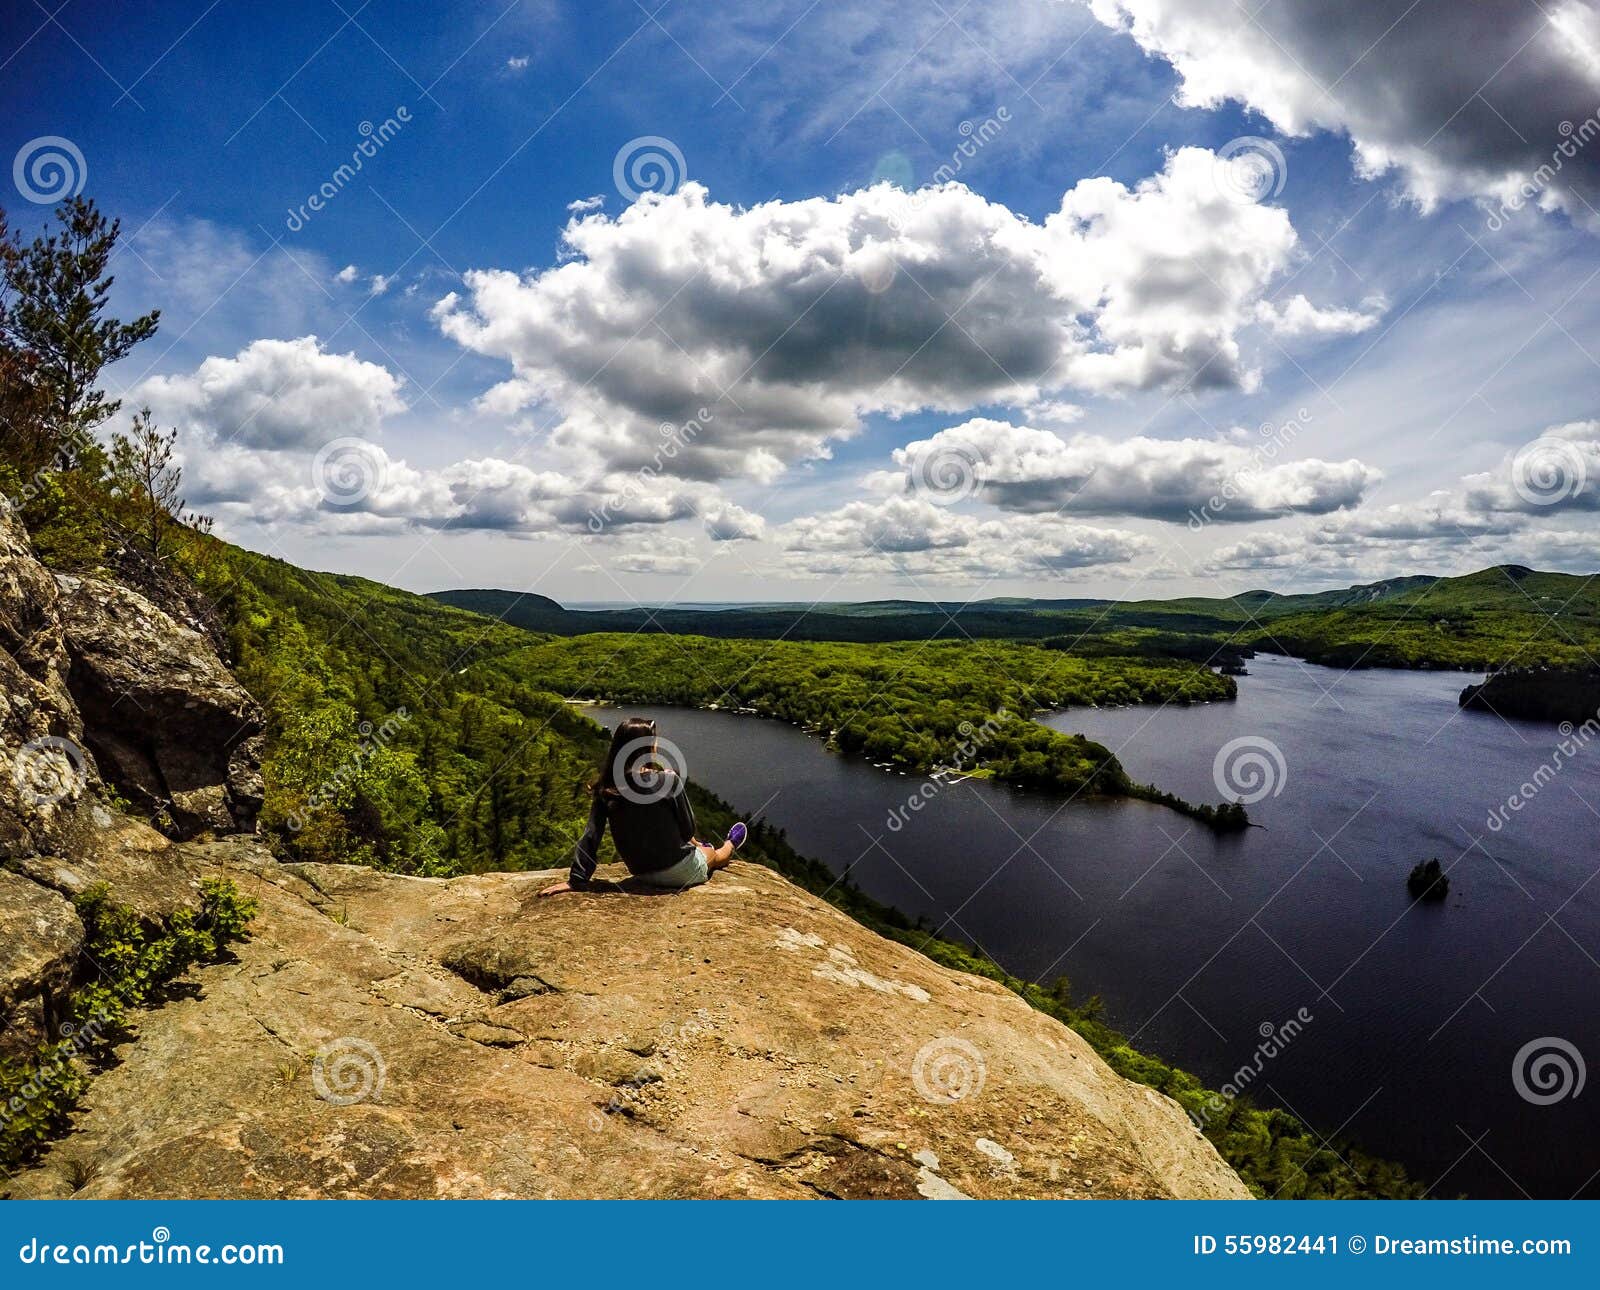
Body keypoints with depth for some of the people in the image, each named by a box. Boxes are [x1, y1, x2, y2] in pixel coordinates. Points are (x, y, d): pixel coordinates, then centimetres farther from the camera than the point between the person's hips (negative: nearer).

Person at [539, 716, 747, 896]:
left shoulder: (605, 788, -11)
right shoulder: (669, 780, -21)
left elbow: (591, 836, -12)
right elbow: (688, 830, -12)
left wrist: (577, 879, -8)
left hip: (641, 875, 4)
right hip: (679, 871, -3)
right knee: (713, 854, 33)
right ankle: (729, 847, 66)